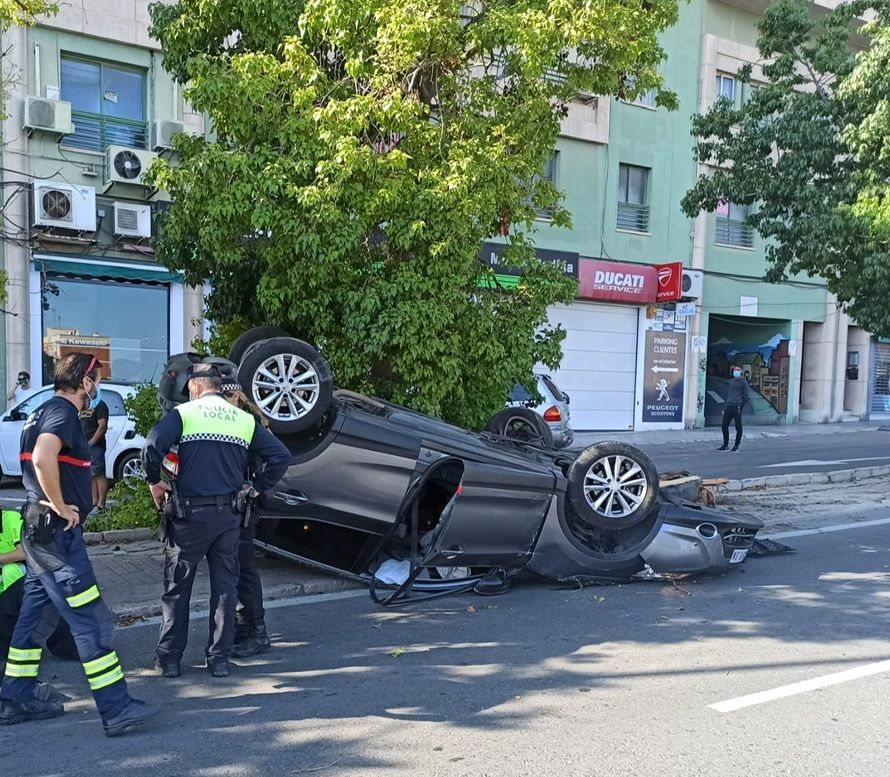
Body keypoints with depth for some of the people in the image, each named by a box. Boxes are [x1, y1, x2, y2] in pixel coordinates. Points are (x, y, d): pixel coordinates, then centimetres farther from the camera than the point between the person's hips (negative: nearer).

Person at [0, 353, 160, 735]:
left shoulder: (45, 411, 16)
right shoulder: (63, 412, -16)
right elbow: (43, 458, -34)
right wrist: (60, 506, -23)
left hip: (40, 531, 11)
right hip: (57, 532, -11)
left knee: (33, 614, 18)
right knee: (93, 621, -8)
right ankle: (117, 710, -4)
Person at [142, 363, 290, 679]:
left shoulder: (183, 413, -4)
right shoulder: (245, 419, 5)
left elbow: (152, 446, -20)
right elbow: (280, 455, -1)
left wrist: (154, 480, -4)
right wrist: (257, 487, 8)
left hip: (190, 513, -2)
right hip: (229, 514, 3)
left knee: (176, 588, 12)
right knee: (224, 586, 12)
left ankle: (169, 658, 20)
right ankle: (220, 659, 17)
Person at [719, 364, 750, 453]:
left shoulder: (743, 382, 0)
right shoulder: (730, 381, 18)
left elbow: (746, 396, -4)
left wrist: (741, 406, -8)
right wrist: (725, 407, 16)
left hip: (737, 407, -6)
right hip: (728, 406, 6)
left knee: (738, 428, 0)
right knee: (724, 426, 6)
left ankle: (736, 447, 7)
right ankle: (725, 445, 16)